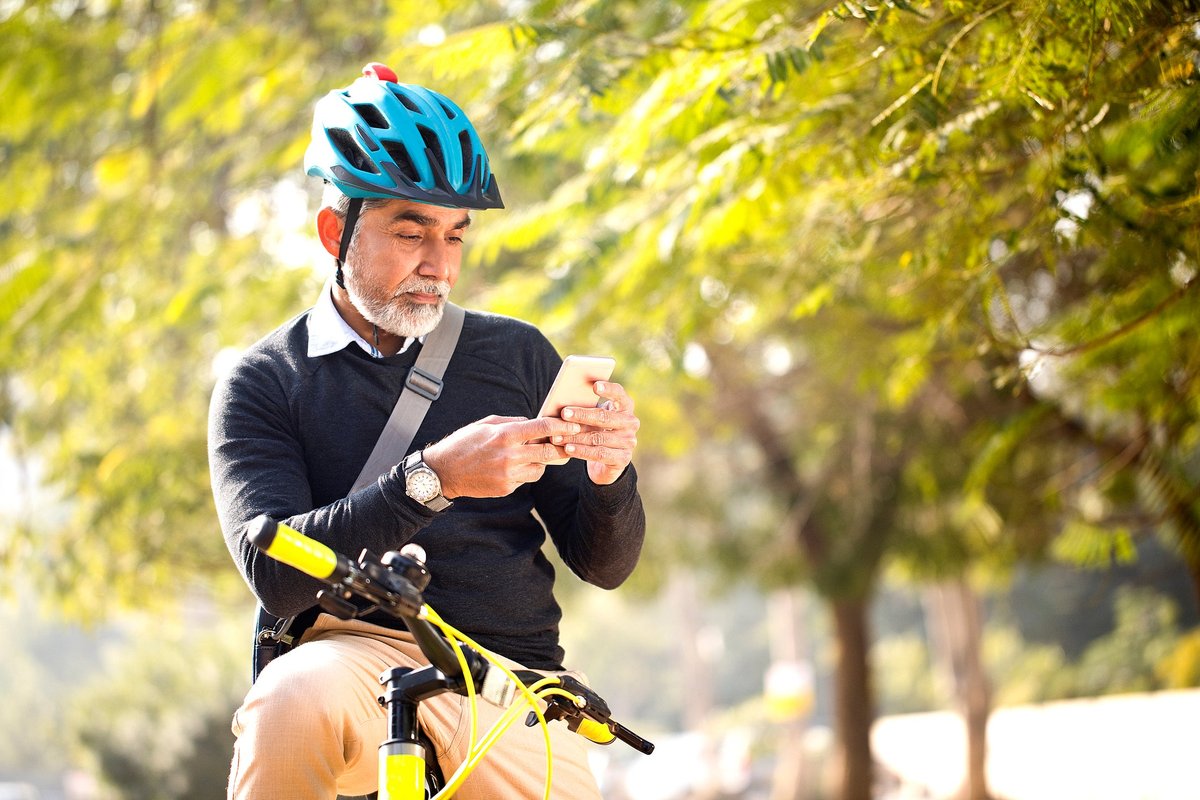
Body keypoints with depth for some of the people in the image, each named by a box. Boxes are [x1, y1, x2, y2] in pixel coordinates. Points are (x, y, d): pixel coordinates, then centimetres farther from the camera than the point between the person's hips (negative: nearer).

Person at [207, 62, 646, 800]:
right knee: (294, 696, -35)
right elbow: (274, 571, -11)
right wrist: (431, 480, -24)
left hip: (510, 686, 2)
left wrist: (610, 477, -13)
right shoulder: (264, 384, 5)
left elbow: (604, 565, 11)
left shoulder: (519, 354, 12)